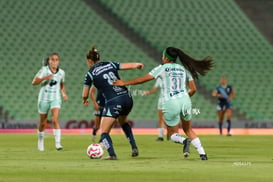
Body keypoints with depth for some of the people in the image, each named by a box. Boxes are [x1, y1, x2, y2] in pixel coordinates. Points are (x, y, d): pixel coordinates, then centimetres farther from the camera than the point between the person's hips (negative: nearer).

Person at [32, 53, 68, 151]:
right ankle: (40, 142, 32)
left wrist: (64, 94, 4)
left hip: (56, 99, 1)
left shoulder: (61, 72, 3)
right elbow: (34, 82, -14)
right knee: (43, 123, 10)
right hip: (44, 98, -1)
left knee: (55, 119, -19)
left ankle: (58, 143, -22)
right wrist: (44, 78, -28)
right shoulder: (44, 70, -8)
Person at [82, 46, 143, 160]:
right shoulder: (110, 65, 11)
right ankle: (134, 148, 23)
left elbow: (85, 95, 8)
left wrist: (85, 100, 32)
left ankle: (112, 154, -18)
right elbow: (130, 66, 12)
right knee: (123, 123, 34)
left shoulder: (90, 74, 1)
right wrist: (138, 65, 35)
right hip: (127, 98, 6)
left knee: (104, 132, 3)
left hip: (113, 102, -6)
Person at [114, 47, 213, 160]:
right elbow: (193, 89, 14)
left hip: (170, 103, -3)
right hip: (185, 100, 4)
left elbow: (143, 79, 0)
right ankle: (202, 153, 7)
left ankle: (184, 141, -23)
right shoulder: (184, 69, 14)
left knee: (173, 134, 11)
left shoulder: (162, 68, 2)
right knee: (188, 130, 22)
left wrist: (124, 83, 9)